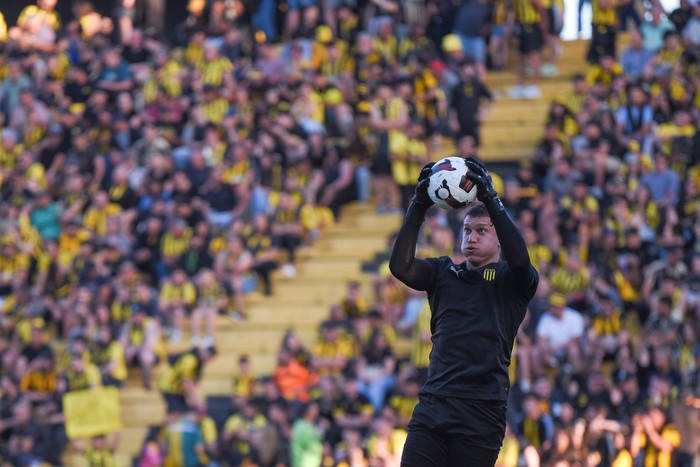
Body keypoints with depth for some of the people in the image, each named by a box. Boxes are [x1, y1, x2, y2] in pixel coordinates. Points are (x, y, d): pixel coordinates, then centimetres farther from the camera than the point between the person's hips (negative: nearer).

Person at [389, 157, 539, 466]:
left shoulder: (511, 280, 7)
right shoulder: (444, 273, 17)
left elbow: (519, 258, -16)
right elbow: (401, 266, 0)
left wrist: (491, 200, -18)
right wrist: (419, 206, -8)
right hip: (432, 406, 3)